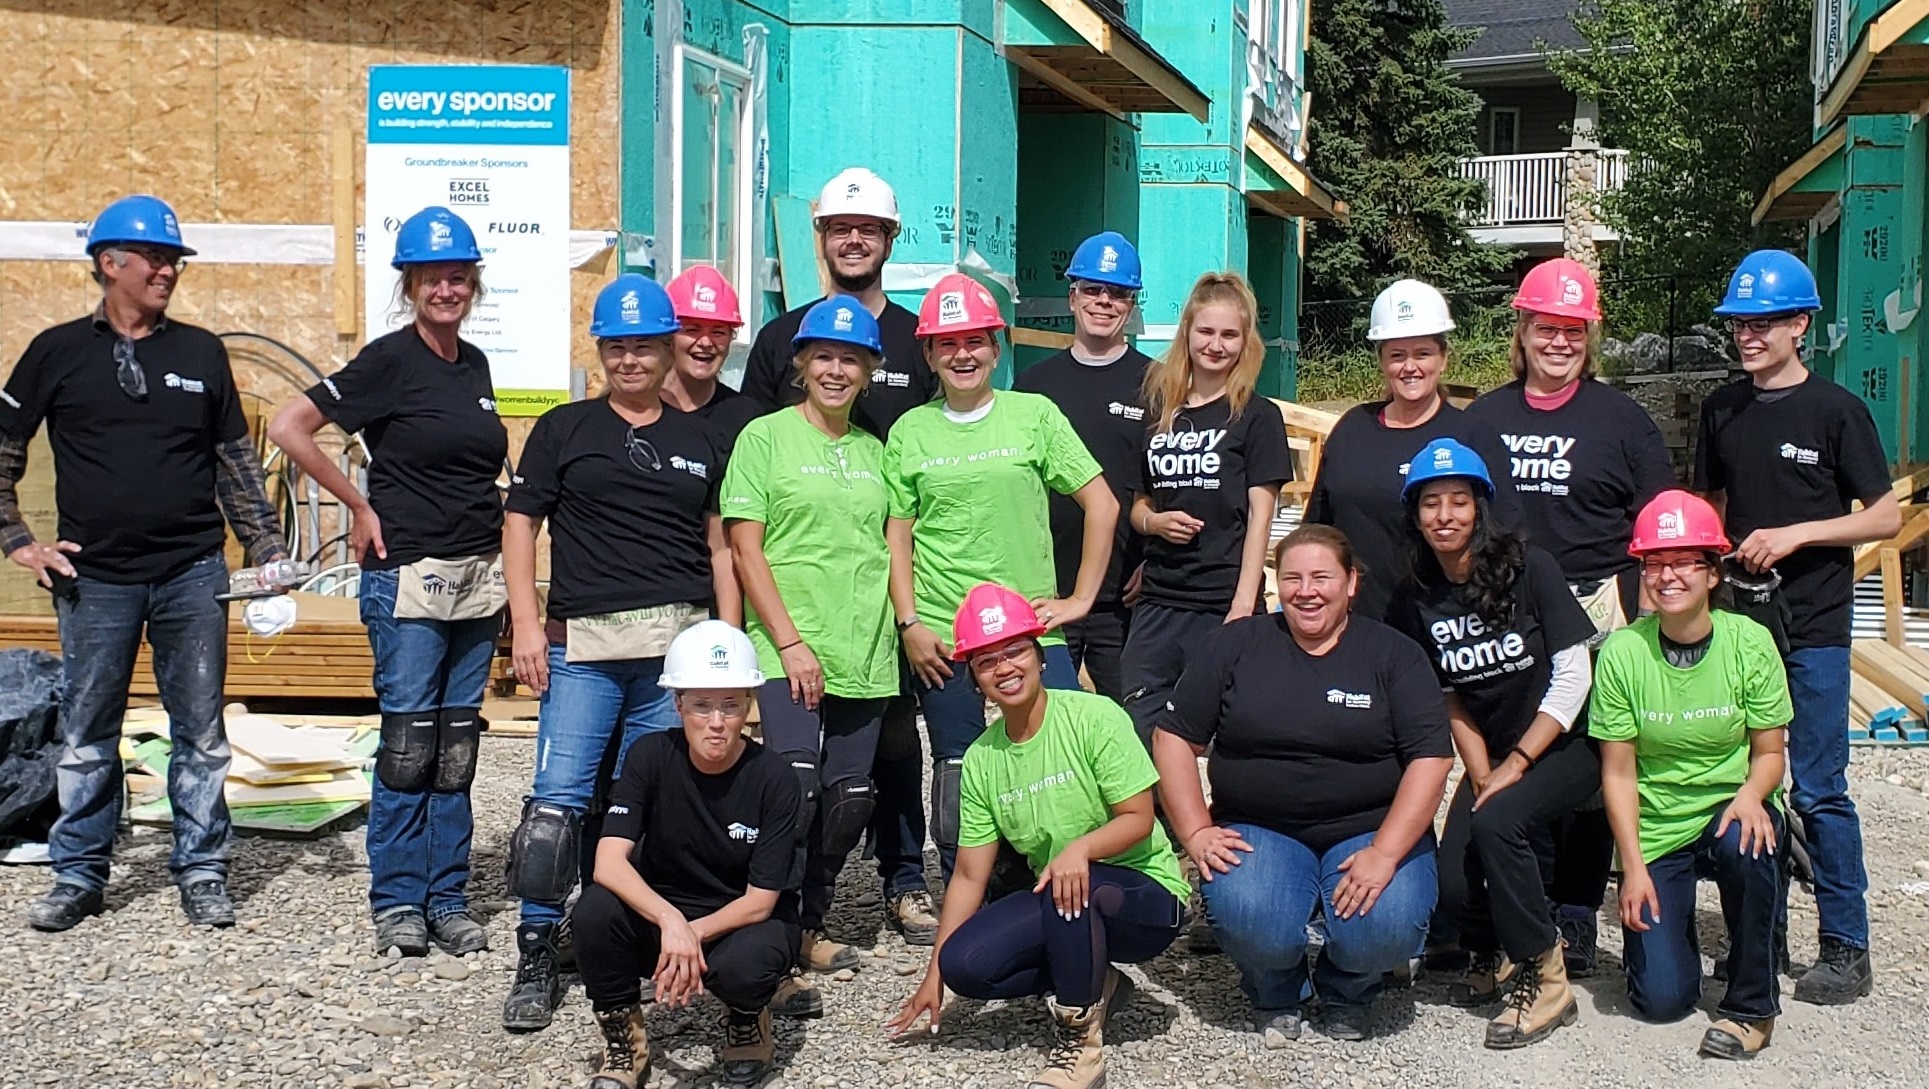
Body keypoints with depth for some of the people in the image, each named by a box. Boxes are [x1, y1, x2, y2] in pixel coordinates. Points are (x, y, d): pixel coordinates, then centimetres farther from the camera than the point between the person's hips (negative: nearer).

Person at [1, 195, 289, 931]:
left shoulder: (202, 353, 6)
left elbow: (237, 462, 11)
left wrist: (267, 550, 5)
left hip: (193, 573, 1)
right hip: (96, 579, -1)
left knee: (200, 732, 6)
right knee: (87, 737, 8)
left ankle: (201, 869, 17)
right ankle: (78, 876, 20)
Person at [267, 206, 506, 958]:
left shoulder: (475, 365, 12)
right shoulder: (389, 360, -6)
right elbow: (288, 428, -10)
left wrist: (498, 565, 13)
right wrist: (360, 505, -6)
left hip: (478, 577, 6)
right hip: (407, 578, -6)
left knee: (457, 747, 8)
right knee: (408, 744, -2)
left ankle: (447, 899, 16)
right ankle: (397, 902, 9)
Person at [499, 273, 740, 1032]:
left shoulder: (700, 442, 16)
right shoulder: (564, 430, 11)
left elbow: (720, 547, 16)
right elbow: (520, 522, 7)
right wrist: (525, 621, -4)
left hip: (680, 645, 2)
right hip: (584, 641, -2)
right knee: (558, 798, -8)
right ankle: (537, 954, 1)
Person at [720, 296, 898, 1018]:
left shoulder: (875, 452, 15)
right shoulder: (766, 437, 0)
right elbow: (745, 549, -5)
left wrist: (901, 626, 7)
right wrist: (790, 642, -12)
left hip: (866, 659, 5)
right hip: (788, 655, -5)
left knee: (850, 798, 7)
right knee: (796, 791, -15)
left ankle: (808, 928, 25)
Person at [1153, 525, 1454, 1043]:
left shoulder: (1394, 653, 4)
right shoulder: (1236, 644, 6)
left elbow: (1430, 758, -5)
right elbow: (1174, 737, 5)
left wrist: (1385, 853, -18)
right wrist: (1196, 832, -7)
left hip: (1371, 830, 0)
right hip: (1258, 830, 0)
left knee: (1387, 930, -29)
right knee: (1250, 924, -31)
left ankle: (1346, 995, 10)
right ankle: (1277, 995, 8)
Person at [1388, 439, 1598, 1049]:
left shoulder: (1528, 568, -13)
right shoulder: (1416, 602, 0)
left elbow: (1572, 675, -14)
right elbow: (1452, 702, 5)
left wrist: (1516, 764, -16)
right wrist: (1481, 775, -9)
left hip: (1563, 746, -4)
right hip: (1492, 760, 4)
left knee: (1496, 822, -32)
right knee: (1452, 887, -17)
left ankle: (1544, 980, -14)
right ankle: (1495, 954, 19)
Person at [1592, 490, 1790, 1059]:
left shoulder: (1750, 642, -10)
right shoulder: (1623, 652, -11)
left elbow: (1768, 752, -3)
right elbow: (1618, 771, -6)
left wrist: (1750, 796, -26)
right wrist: (1633, 867, -12)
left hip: (1731, 809, 0)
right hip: (1656, 830, 0)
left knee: (1744, 842, -38)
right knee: (1662, 1000, -11)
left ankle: (1752, 1004, -14)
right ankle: (1666, 922, 27)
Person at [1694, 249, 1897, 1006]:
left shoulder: (1834, 410, -5)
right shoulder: (1722, 410, 9)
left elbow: (1887, 517, -5)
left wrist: (1795, 533, -14)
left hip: (1813, 629, -5)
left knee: (1818, 792, -4)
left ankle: (1846, 948, 6)